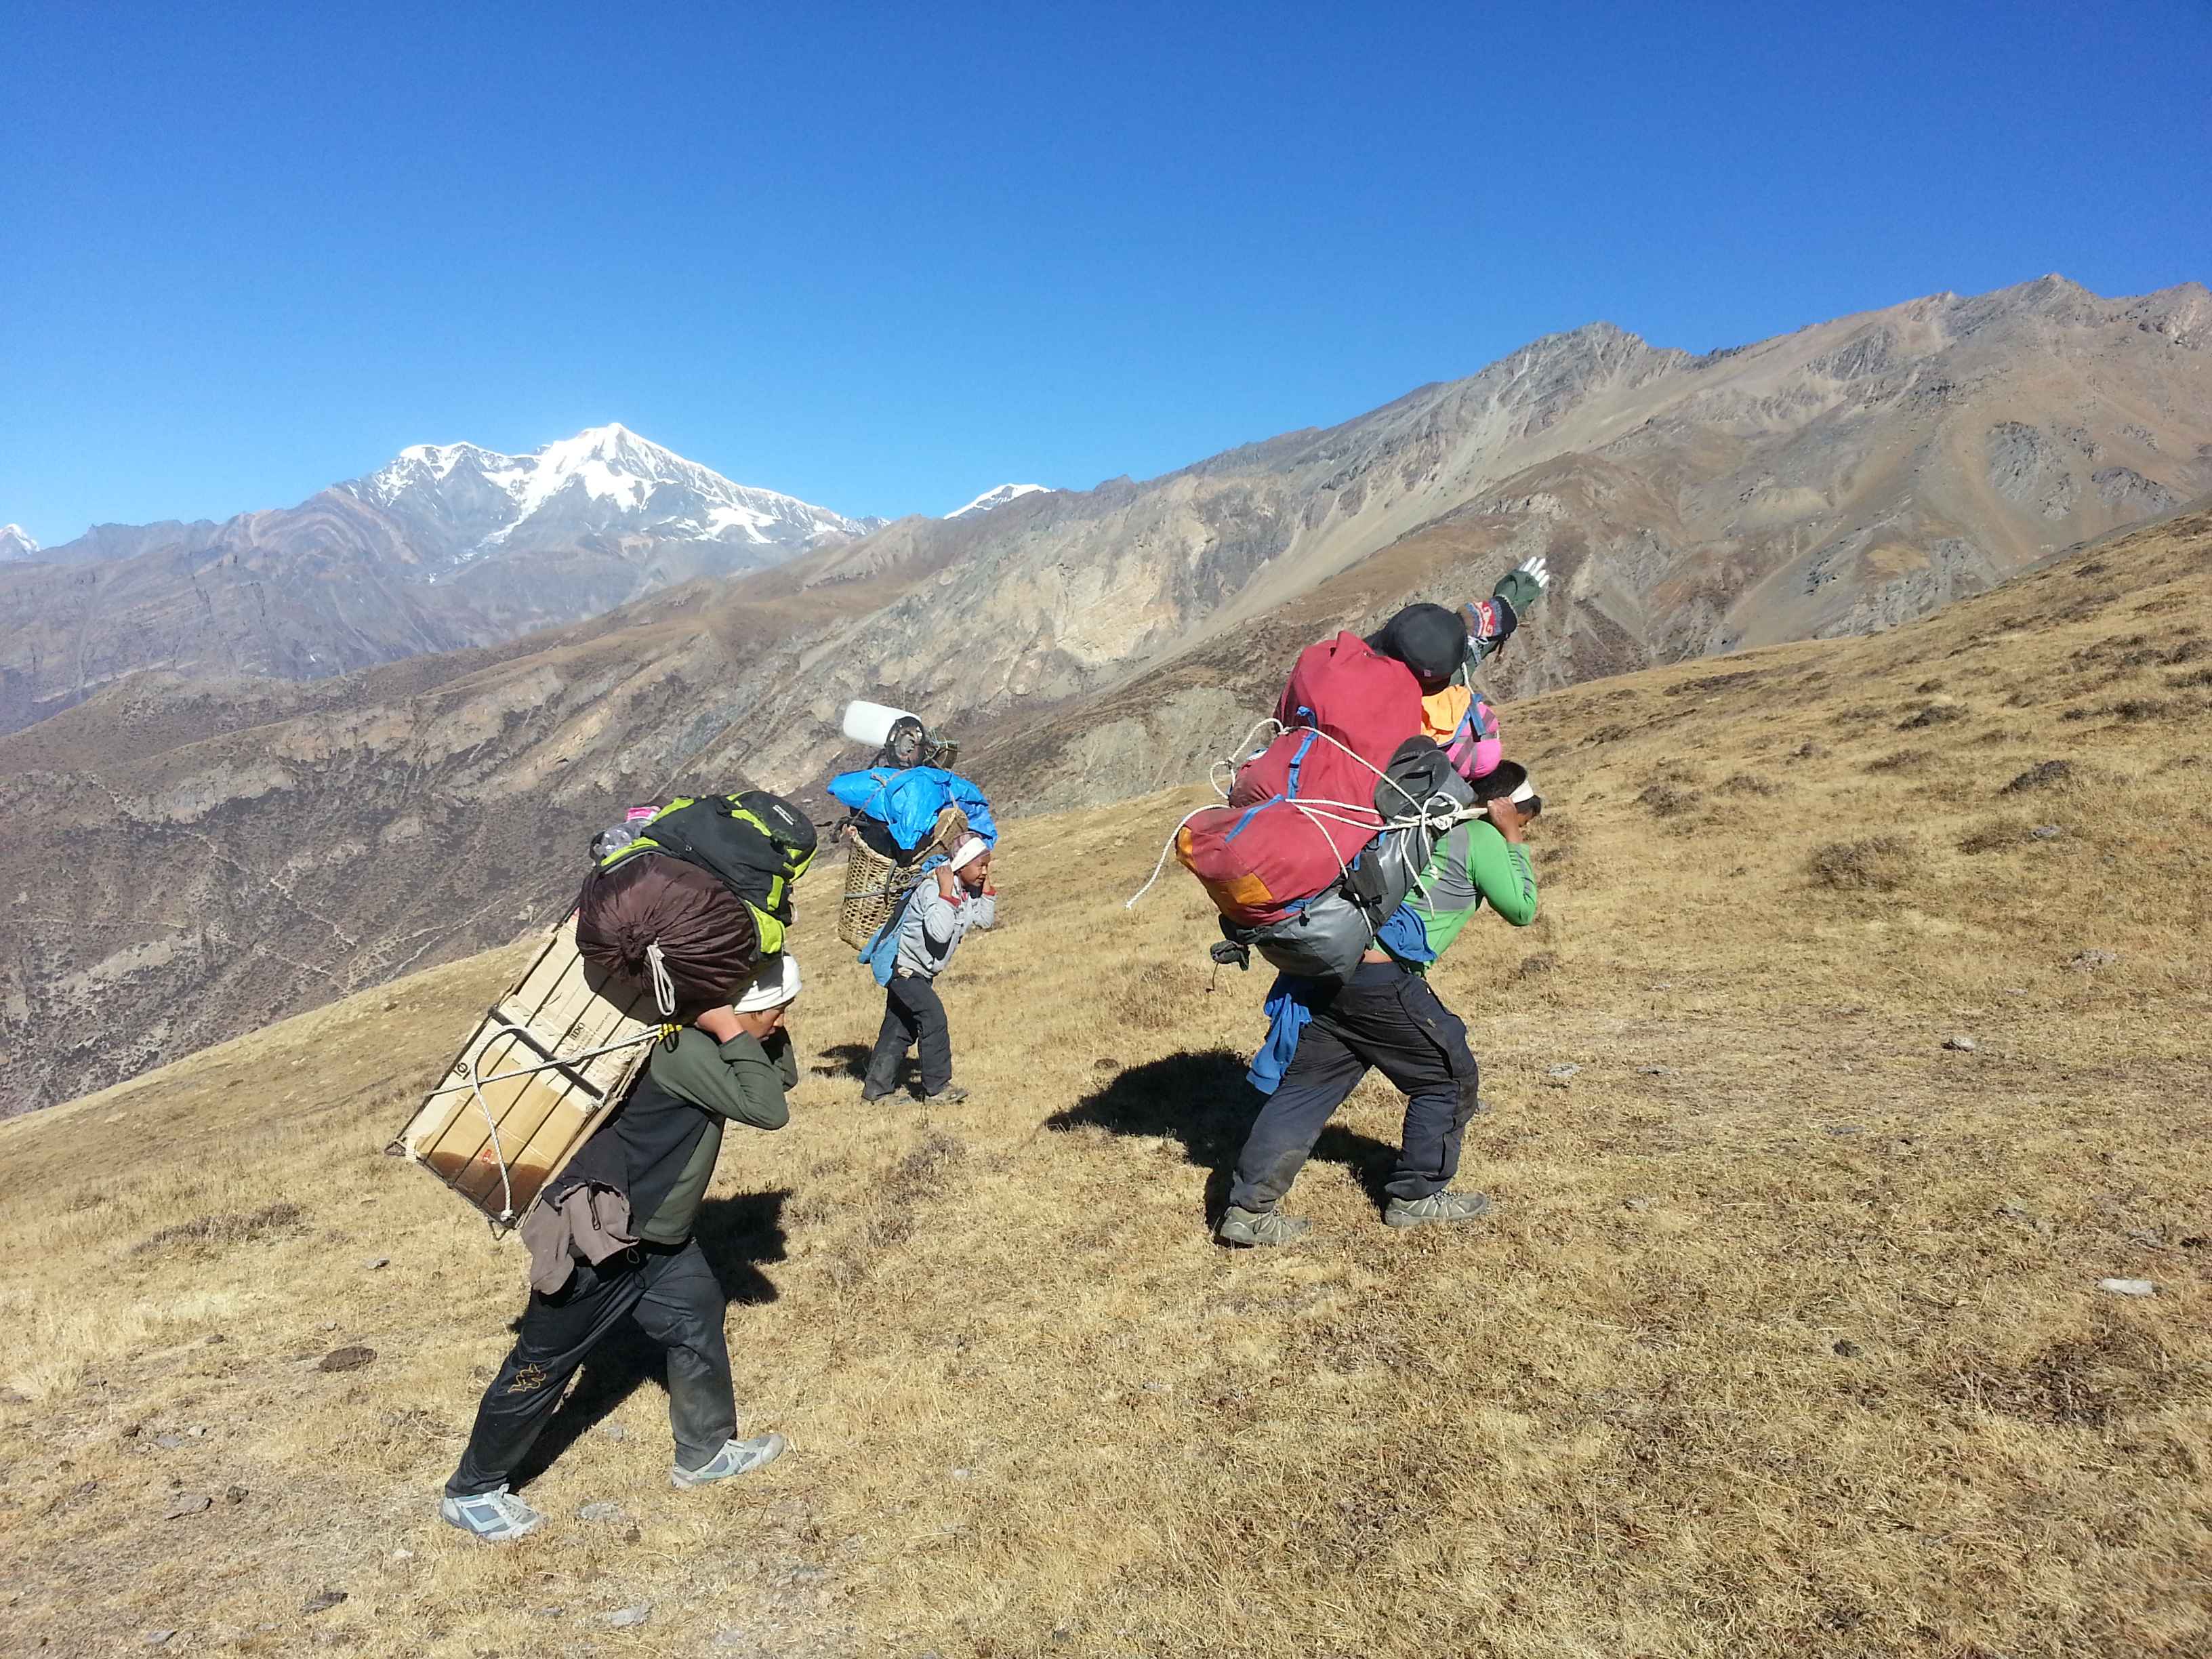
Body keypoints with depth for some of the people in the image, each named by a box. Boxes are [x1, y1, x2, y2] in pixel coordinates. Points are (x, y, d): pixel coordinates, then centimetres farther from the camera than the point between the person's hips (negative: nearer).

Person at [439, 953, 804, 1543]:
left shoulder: (706, 1042, 1)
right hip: (597, 1241, -9)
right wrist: (733, 1034, -28)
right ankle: (470, 1492, 27)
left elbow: (783, 1077, 9)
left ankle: (705, 1452, 36)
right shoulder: (682, 1048, -30)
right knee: (541, 1368, 8)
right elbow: (768, 1110, -32)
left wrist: (769, 1029, -6)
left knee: (698, 1326, 16)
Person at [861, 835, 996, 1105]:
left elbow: (985, 919, 5)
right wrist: (946, 892, -35)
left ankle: (876, 1089, 18)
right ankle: (936, 1087, -11)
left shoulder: (969, 891, 2)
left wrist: (987, 885, -1)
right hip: (901, 964, -10)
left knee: (901, 1029, 11)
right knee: (933, 1017, -16)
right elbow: (940, 933, -37)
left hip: (919, 970, 10)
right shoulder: (934, 888, -25)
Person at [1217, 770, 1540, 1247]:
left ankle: (1248, 1208, 8)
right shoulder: (1480, 837, 2)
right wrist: (1513, 843, 15)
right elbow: (1522, 909, 7)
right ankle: (1416, 1197, 20)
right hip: (1381, 979, -8)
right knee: (1449, 1077, 13)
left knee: (1304, 1088, 10)